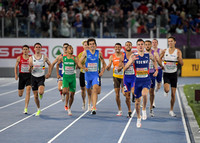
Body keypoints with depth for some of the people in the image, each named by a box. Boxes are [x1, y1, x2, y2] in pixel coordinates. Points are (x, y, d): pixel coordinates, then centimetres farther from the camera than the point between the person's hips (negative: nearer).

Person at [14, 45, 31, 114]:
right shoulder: (19, 58, 2)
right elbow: (16, 67, 8)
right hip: (21, 75, 1)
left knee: (28, 92, -16)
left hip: (29, 76, -1)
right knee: (20, 94, 7)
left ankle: (26, 108, -14)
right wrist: (16, 74, -5)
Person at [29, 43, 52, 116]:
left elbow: (50, 64, 14)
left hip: (41, 77, -1)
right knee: (35, 95, 4)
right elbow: (29, 69, -1)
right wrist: (31, 67, -24)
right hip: (34, 77, 1)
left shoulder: (44, 57, -2)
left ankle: (41, 94, 16)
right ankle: (38, 110, 22)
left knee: (40, 92, -24)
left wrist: (49, 73, 7)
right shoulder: (31, 58, -2)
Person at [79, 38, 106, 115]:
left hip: (95, 75, -1)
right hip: (88, 74, 1)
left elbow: (104, 64, 15)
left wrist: (102, 72, 5)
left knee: (95, 89, -18)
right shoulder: (85, 52, -1)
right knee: (88, 90, 11)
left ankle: (94, 108, -24)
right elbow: (79, 62, 1)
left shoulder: (98, 53, 3)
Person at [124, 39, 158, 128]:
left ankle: (144, 109, -5)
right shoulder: (133, 56, -4)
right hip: (137, 80, 1)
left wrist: (156, 70, 16)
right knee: (137, 101, 8)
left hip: (146, 80, -1)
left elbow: (154, 60, 25)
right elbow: (125, 68, -11)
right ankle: (138, 118, 28)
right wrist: (131, 61, -26)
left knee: (144, 94, -31)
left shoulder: (148, 55, 1)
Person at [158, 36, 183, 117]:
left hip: (174, 74, 0)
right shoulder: (164, 51, 0)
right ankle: (166, 92, 12)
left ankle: (171, 110, 17)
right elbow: (159, 59, 15)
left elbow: (182, 64, -7)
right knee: (167, 90, -26)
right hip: (166, 74, 0)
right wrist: (162, 66, 1)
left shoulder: (178, 51, -3)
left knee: (173, 94, 3)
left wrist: (179, 57, -24)